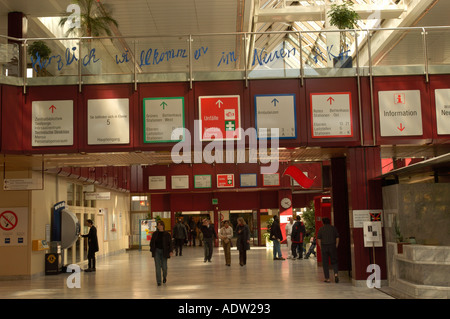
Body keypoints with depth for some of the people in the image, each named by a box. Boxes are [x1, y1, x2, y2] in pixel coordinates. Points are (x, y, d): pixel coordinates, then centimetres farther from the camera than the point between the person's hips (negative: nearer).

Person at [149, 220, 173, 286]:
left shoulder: (167, 234, -1)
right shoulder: (155, 234, 5)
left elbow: (170, 243, -2)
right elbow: (151, 242, 12)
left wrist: (171, 251, -13)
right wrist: (152, 250, 5)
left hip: (164, 252, -1)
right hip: (157, 251, 1)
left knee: (164, 267, 1)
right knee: (157, 266, -4)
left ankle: (164, 277, 32)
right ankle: (158, 282, 0)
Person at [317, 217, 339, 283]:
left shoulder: (321, 229, 2)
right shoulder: (333, 228, 5)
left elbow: (319, 239, -2)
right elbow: (337, 238, 3)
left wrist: (321, 247, 4)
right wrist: (336, 246, 9)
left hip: (324, 246, -1)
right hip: (332, 246, 1)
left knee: (325, 263, 5)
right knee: (334, 261, 10)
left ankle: (327, 278, 5)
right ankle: (336, 273, -14)